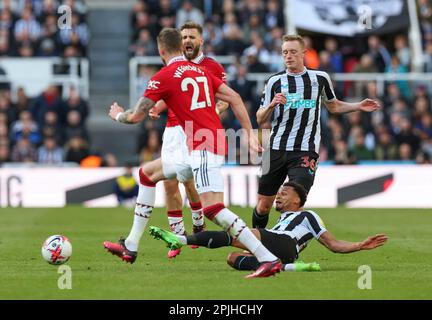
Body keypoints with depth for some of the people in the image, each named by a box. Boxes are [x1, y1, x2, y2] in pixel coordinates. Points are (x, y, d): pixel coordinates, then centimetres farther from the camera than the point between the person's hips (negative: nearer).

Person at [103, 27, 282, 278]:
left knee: (213, 208, -19)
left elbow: (136, 116, -1)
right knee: (147, 173, 21)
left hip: (204, 147, -10)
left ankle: (269, 259, -25)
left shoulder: (163, 77, -6)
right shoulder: (201, 71, 16)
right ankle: (130, 247, 25)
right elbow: (234, 98, 11)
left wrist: (118, 115, 21)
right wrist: (250, 134, 12)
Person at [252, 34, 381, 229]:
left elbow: (333, 106, 25)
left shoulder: (320, 78, 8)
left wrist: (359, 106, 11)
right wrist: (272, 105, -13)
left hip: (305, 151, -1)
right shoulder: (275, 81, 6)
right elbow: (260, 120, 7)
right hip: (277, 148, 1)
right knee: (263, 206, 5)